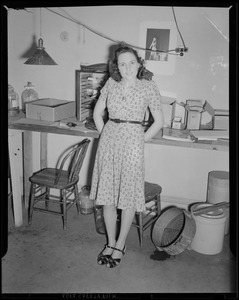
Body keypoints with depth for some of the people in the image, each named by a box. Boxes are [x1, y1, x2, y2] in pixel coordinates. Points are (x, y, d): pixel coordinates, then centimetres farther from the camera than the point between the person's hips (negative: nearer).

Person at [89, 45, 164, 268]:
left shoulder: (148, 87, -4)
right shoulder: (111, 83, 4)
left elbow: (159, 121, -1)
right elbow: (97, 113, 14)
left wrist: (140, 141, -1)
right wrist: (105, 135, 8)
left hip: (133, 142, -3)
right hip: (108, 139, 3)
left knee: (128, 197, 4)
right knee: (107, 194, 8)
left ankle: (120, 245, 23)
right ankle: (110, 242, 27)